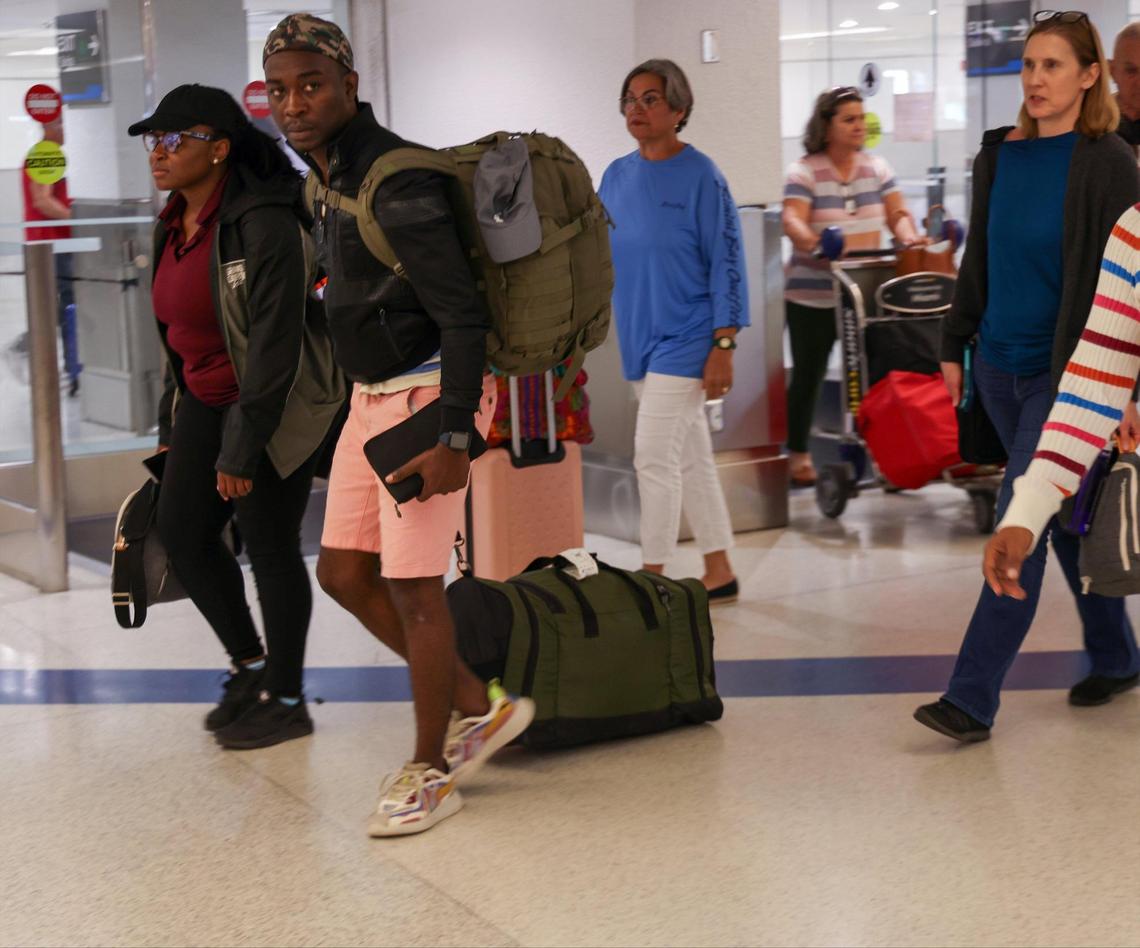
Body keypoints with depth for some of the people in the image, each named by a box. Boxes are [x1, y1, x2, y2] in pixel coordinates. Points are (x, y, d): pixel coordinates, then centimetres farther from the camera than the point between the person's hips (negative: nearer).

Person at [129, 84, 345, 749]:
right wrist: (172, 426, 16)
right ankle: (251, 664, 27)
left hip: (278, 404, -8)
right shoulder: (174, 226, 6)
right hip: (207, 397, 8)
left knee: (270, 546, 1)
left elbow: (275, 341, -23)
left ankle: (286, 701, 16)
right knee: (183, 533, 8)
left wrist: (241, 449, -22)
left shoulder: (263, 224, -21)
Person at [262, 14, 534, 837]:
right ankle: (478, 706, 24)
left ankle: (430, 771, 13)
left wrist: (455, 438, -27)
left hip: (430, 394, -9)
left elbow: (462, 313, -23)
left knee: (411, 584, -3)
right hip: (374, 396, 10)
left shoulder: (395, 179, -20)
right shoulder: (327, 180, 9)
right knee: (345, 572, 11)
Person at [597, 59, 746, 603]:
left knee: (654, 456, -9)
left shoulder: (700, 176, -10)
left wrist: (723, 345, -15)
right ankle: (719, 574, 22)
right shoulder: (618, 176, 8)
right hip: (640, 338, 7)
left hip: (684, 340, -7)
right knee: (690, 457, 13)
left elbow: (725, 263, -11)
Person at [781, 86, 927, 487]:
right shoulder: (804, 171, -5)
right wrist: (813, 241, -40)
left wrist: (909, 236, -17)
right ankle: (798, 453, 17)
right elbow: (792, 220, -18)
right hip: (812, 293, -4)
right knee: (808, 373, 5)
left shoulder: (876, 167, 10)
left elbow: (897, 213, 6)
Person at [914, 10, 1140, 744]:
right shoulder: (999, 155, 8)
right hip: (1000, 365, 6)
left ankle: (974, 701, -6)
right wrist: (955, 345, 13)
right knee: (1064, 518, 16)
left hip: (1061, 373, -6)